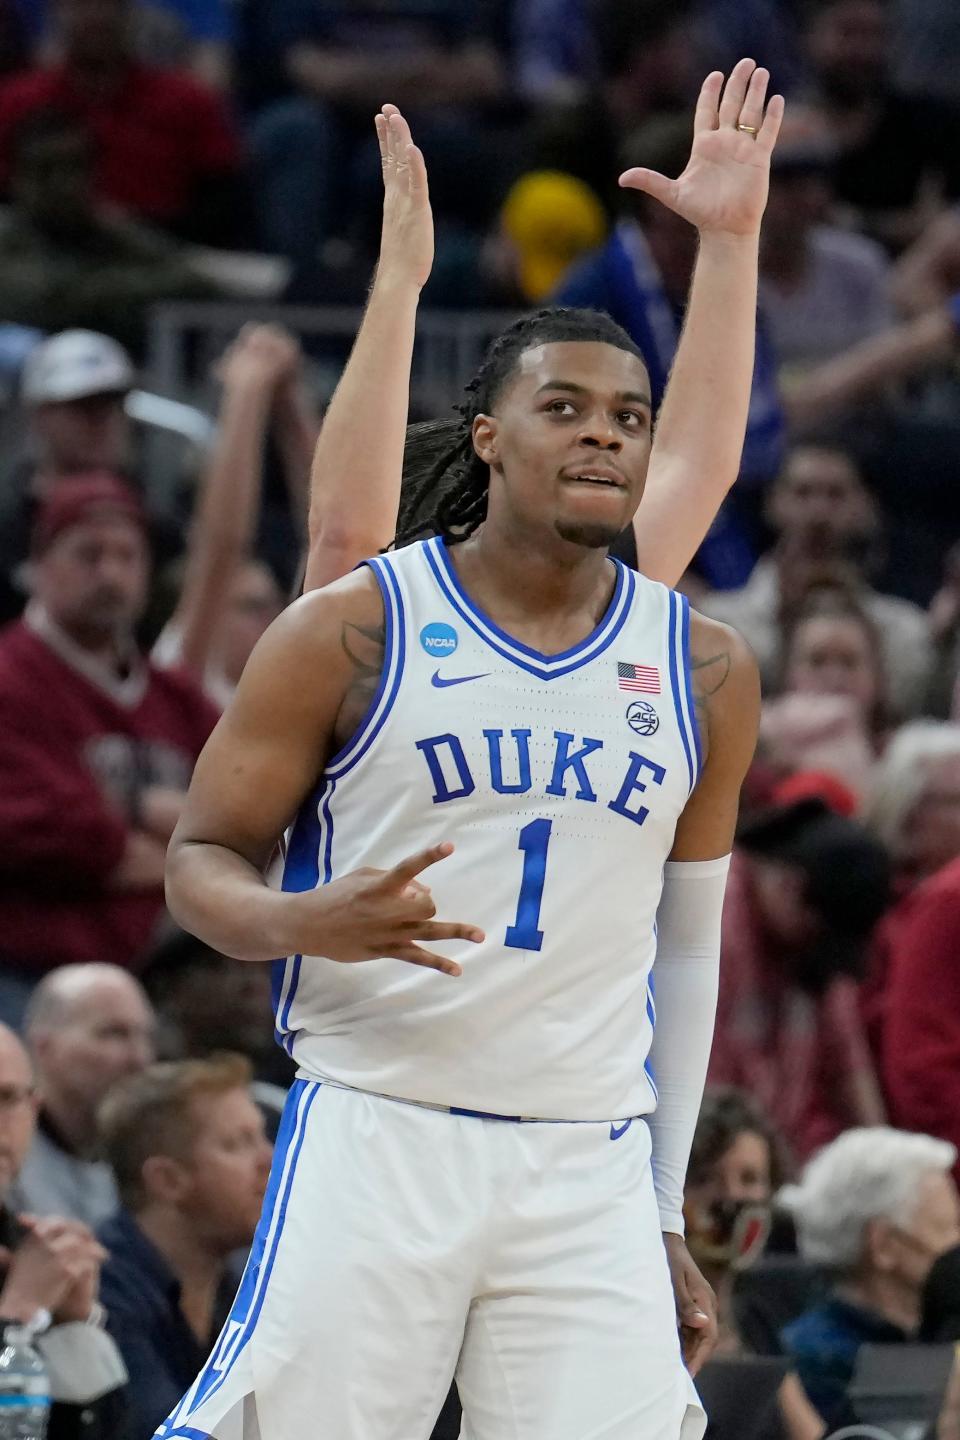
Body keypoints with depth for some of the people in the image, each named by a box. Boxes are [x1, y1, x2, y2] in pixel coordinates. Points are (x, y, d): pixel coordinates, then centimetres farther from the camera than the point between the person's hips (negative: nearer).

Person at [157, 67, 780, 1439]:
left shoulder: (704, 670, 11)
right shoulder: (356, 629, 1)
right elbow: (200, 859, 5)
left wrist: (665, 1210, 15)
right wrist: (304, 923, -18)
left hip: (590, 1166, 3)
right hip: (373, 1134, -3)